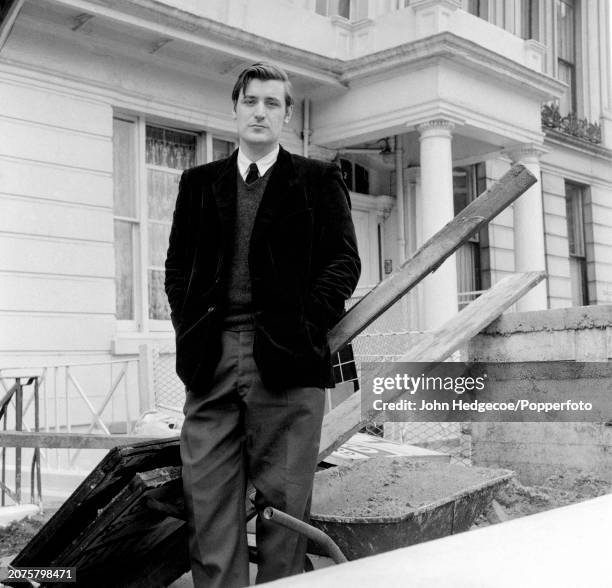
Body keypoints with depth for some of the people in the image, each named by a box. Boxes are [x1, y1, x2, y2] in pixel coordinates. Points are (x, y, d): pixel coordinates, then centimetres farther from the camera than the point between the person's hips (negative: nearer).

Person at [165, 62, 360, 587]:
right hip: (210, 358, 3)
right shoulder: (199, 183, 18)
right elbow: (177, 265, 16)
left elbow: (344, 261, 3)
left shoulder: (318, 181, 10)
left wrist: (304, 325, -9)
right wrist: (189, 328, 1)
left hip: (285, 358, -2)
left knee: (283, 499, 1)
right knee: (208, 499, 3)